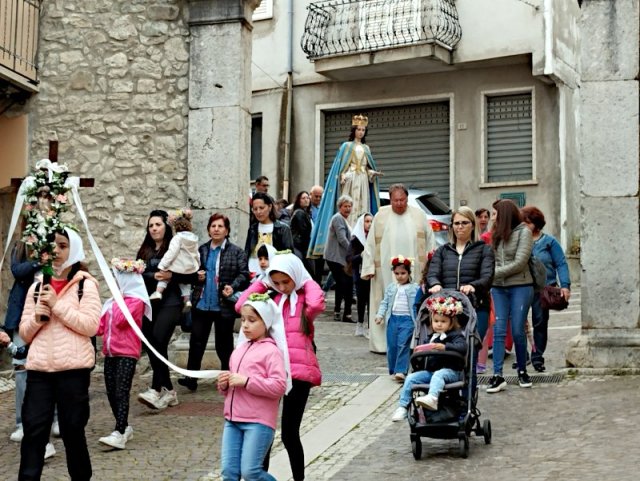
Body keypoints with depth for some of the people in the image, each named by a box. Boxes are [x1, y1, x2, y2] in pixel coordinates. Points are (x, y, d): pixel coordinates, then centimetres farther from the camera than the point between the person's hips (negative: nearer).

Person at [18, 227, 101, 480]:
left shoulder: (85, 285, 1)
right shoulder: (37, 287, 14)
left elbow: (91, 325, -11)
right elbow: (24, 333, 15)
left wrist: (58, 305, -13)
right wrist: (36, 318, -6)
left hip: (73, 369, -3)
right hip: (38, 369, 4)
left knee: (73, 429, 5)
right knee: (34, 429, -3)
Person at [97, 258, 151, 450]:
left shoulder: (136, 301, -7)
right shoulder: (112, 302, 15)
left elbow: (120, 321, -18)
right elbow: (101, 326, 18)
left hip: (127, 354, -8)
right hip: (110, 353, 8)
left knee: (121, 393, -13)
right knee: (111, 393, 11)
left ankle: (119, 434, -18)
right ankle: (125, 427, 24)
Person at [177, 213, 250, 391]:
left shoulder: (236, 252, -2)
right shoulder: (201, 250, 10)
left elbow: (244, 274, -7)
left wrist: (233, 286, -23)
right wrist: (196, 276, -1)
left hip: (224, 305, -3)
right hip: (202, 304, 3)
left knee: (224, 344, 8)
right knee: (196, 341, 1)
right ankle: (191, 378, 5)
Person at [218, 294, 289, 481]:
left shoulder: (271, 351, -7)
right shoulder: (240, 349, 17)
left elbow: (279, 386, -18)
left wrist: (247, 381, -20)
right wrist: (224, 385, 5)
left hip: (258, 422, -7)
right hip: (233, 420, 7)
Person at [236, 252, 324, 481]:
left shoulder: (305, 299, -1)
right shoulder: (271, 298, 11)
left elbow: (317, 304, -25)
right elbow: (242, 305, -3)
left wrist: (308, 282, -8)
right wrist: (262, 283, 3)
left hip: (298, 371, -4)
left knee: (289, 433, 0)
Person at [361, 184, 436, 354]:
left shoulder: (419, 215, 7)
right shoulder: (380, 216, 5)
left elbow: (429, 241, 9)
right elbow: (371, 244, 5)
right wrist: (369, 267, 0)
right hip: (386, 271, -1)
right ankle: (383, 343, 5)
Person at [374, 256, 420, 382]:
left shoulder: (415, 288, 1)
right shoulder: (390, 287, 10)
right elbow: (385, 303, 10)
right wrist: (380, 315, -3)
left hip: (407, 319, -4)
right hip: (393, 318, 4)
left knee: (403, 345, -12)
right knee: (392, 346, 5)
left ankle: (401, 371, -12)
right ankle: (393, 371, 16)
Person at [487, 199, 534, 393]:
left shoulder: (524, 232, -5)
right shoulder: (497, 234, 11)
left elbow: (519, 263, -12)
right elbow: (492, 259, 9)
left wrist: (494, 273, -12)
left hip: (520, 286, -4)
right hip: (499, 288, 4)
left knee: (517, 331, 0)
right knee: (499, 330, -3)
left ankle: (522, 371, 19)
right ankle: (498, 376, -4)